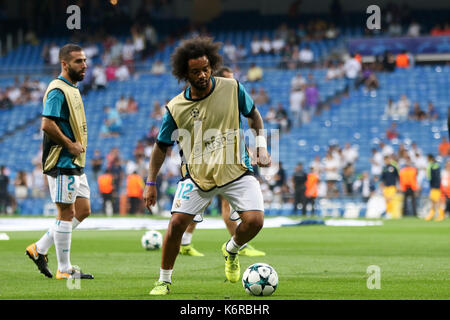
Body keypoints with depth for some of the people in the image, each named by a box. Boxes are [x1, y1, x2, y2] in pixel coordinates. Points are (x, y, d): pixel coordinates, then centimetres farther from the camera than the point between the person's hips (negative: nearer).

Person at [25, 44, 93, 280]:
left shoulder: (72, 89, 17)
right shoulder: (58, 90, -15)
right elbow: (47, 124, -25)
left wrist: (78, 144, 11)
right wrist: (70, 145, -17)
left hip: (75, 163, 10)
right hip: (62, 163, -10)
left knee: (83, 210, 11)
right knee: (67, 213, -5)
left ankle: (39, 249, 18)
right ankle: (64, 270, 2)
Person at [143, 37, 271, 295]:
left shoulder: (232, 88, -6)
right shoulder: (176, 108, -6)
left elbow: (254, 114, 12)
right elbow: (162, 146, 6)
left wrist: (261, 147, 2)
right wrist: (151, 183, 4)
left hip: (236, 170, 0)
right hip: (197, 175, 0)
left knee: (254, 220, -17)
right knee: (177, 223, -12)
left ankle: (231, 250, 19)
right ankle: (164, 281, 9)